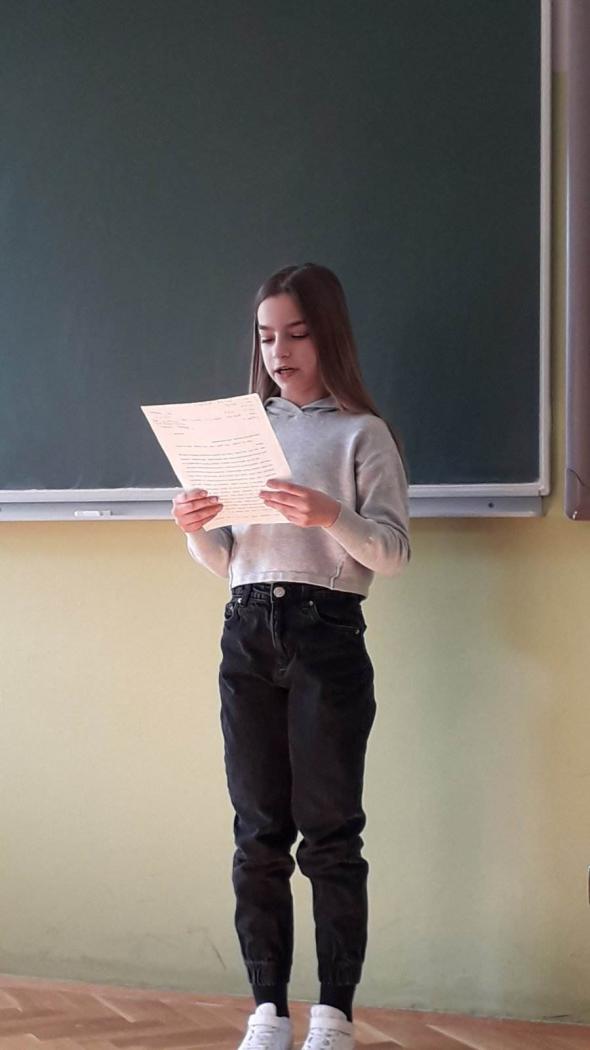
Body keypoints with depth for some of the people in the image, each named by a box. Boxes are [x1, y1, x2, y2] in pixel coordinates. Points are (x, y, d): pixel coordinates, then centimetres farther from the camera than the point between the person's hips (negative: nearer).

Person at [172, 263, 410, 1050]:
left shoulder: (362, 433, 2)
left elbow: (393, 552, -6)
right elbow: (223, 561, 16)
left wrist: (330, 516, -23)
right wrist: (196, 531, -6)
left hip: (325, 632, -4)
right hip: (246, 632, 4)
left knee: (329, 831, -3)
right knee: (258, 832, 3)